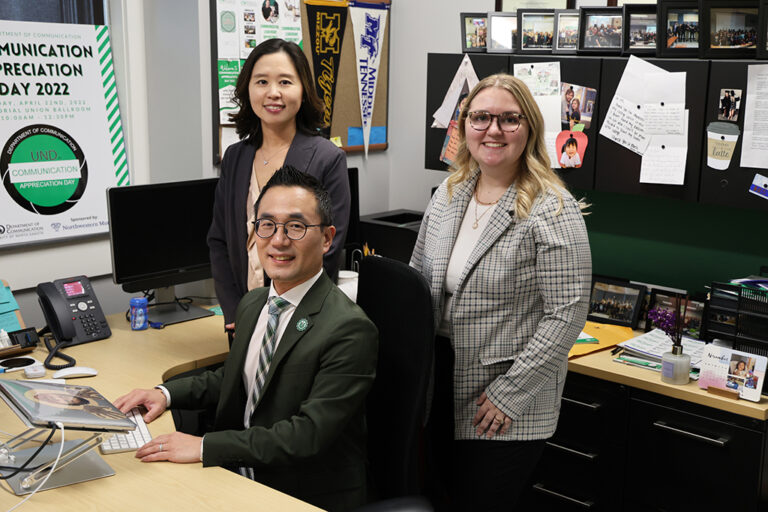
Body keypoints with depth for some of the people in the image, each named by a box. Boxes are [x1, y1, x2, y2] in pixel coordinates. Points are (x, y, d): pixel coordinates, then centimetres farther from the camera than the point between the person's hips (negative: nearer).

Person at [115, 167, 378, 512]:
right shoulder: (252, 305, 6)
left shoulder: (350, 331, -21)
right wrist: (167, 394, 4)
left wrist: (204, 447, -27)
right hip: (241, 477, 7)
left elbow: (309, 434, -26)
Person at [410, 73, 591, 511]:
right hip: (441, 391, 6)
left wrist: (510, 393, -17)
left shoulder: (553, 211, -15)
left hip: (507, 410, -6)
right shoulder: (448, 196, 6)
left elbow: (567, 315, -18)